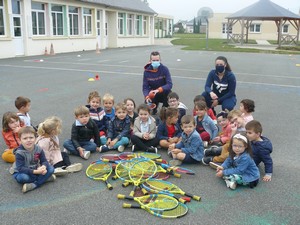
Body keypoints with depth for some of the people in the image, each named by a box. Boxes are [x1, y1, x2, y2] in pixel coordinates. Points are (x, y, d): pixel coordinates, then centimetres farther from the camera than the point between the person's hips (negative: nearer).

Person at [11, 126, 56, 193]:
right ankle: (45, 178, -16)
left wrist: (44, 167, -35)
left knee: (51, 168, -16)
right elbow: (21, 168, -28)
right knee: (23, 177, -38)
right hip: (22, 172, -4)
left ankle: (34, 185, -26)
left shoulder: (38, 149, -10)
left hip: (36, 171, 4)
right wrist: (35, 172, -38)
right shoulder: (19, 153, -22)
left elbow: (44, 161, -10)